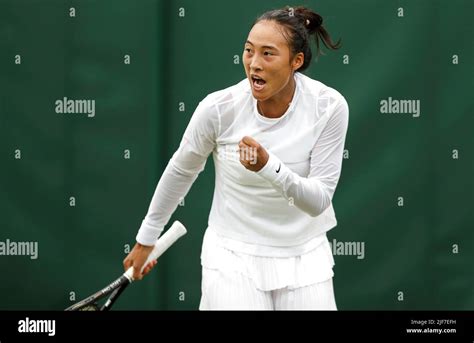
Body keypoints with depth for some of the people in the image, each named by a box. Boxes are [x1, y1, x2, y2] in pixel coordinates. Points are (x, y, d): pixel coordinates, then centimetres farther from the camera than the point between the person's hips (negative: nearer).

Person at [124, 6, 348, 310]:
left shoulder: (329, 107, -16)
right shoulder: (218, 108, -15)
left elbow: (319, 201, -15)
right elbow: (181, 170, 3)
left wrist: (269, 166, -32)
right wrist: (146, 239, 13)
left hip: (304, 258, 1)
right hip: (232, 256, -1)